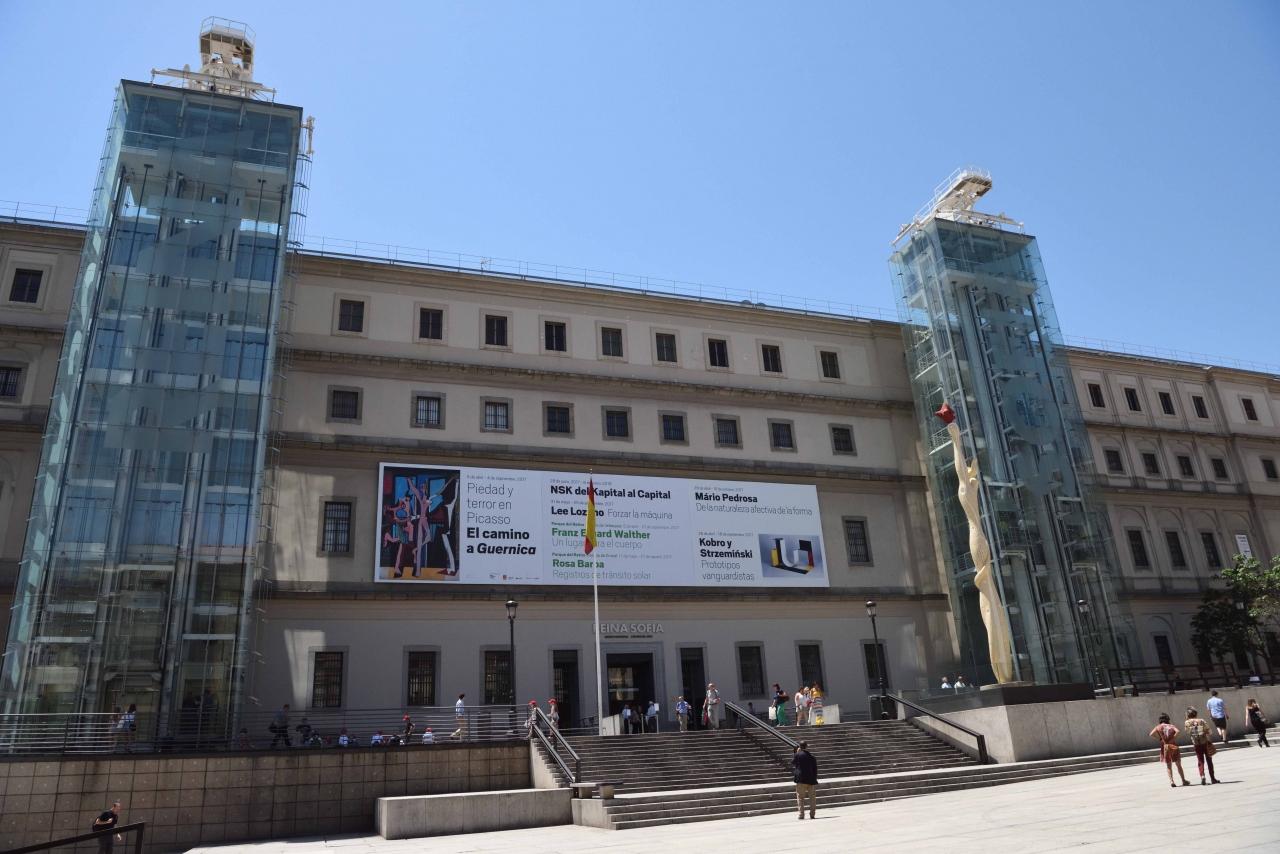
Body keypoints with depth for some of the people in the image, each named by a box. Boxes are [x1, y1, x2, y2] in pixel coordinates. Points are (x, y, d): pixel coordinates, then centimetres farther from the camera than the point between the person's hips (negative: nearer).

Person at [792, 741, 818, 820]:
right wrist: (815, 780, 13)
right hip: (811, 779, 3)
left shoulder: (797, 755, -5)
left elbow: (792, 762, 14)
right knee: (812, 797, 12)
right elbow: (815, 769, 7)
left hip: (801, 780, -3)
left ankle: (801, 815, -6)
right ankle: (812, 814, 12)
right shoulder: (812, 756, 4)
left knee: (800, 798, 0)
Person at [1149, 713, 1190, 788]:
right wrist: (1173, 738, -8)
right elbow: (1177, 731, -16)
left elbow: (1151, 734, -10)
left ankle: (1171, 781, -2)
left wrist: (1159, 739, 0)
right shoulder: (1171, 726, 6)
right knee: (1179, 765, 15)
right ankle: (1184, 780, 17)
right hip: (1173, 746, 0)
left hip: (1165, 747, 0)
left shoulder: (1159, 727, 5)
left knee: (1168, 766, 9)